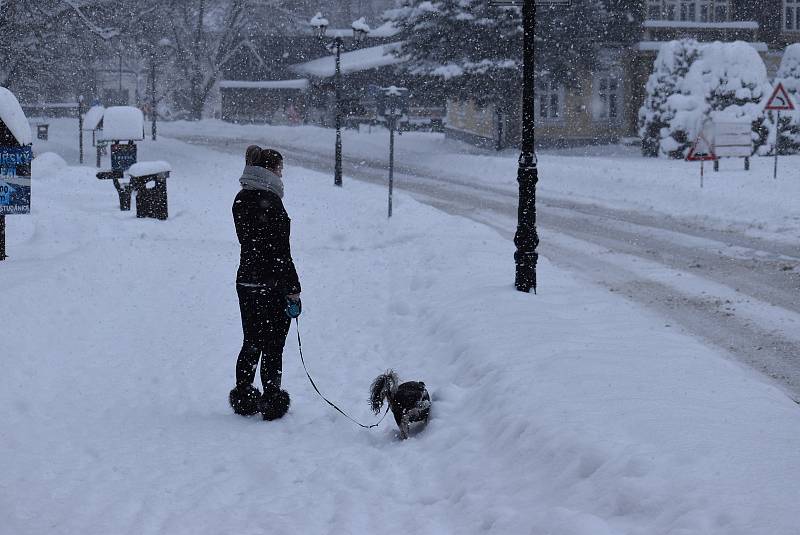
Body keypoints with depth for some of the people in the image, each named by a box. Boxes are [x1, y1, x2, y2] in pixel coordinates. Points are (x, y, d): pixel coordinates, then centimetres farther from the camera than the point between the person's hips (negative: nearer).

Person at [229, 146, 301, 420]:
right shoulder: (270, 201, -17)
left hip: (246, 281, 7)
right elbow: (280, 250, -18)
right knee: (273, 346, 2)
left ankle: (243, 398, 21)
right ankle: (272, 402, 7)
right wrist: (293, 288, -14)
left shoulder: (240, 200, 7)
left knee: (251, 343, 17)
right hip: (272, 285, -7)